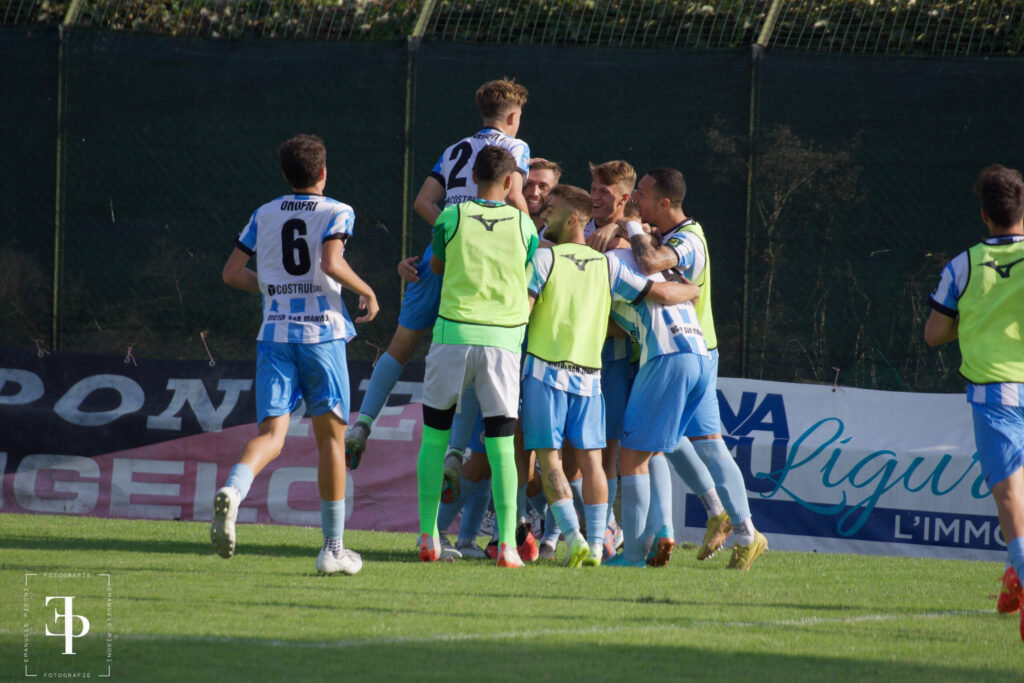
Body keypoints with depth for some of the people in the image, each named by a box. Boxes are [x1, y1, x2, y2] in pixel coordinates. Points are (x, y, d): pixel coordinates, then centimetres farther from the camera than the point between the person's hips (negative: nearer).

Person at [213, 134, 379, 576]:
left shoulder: (264, 216, 13)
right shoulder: (336, 213, 1)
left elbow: (232, 273, 13)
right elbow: (331, 263, -16)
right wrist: (366, 291, -1)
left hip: (274, 335, 3)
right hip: (322, 332, -3)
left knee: (272, 434, -2)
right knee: (331, 436, 7)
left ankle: (232, 490, -36)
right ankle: (333, 547, 9)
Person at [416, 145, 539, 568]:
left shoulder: (452, 217, -1)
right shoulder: (523, 224, 2)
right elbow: (531, 281, 12)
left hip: (454, 334, -1)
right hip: (504, 338, 1)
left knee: (434, 438, 12)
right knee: (501, 445, 2)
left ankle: (428, 536, 11)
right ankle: (506, 541, -7)